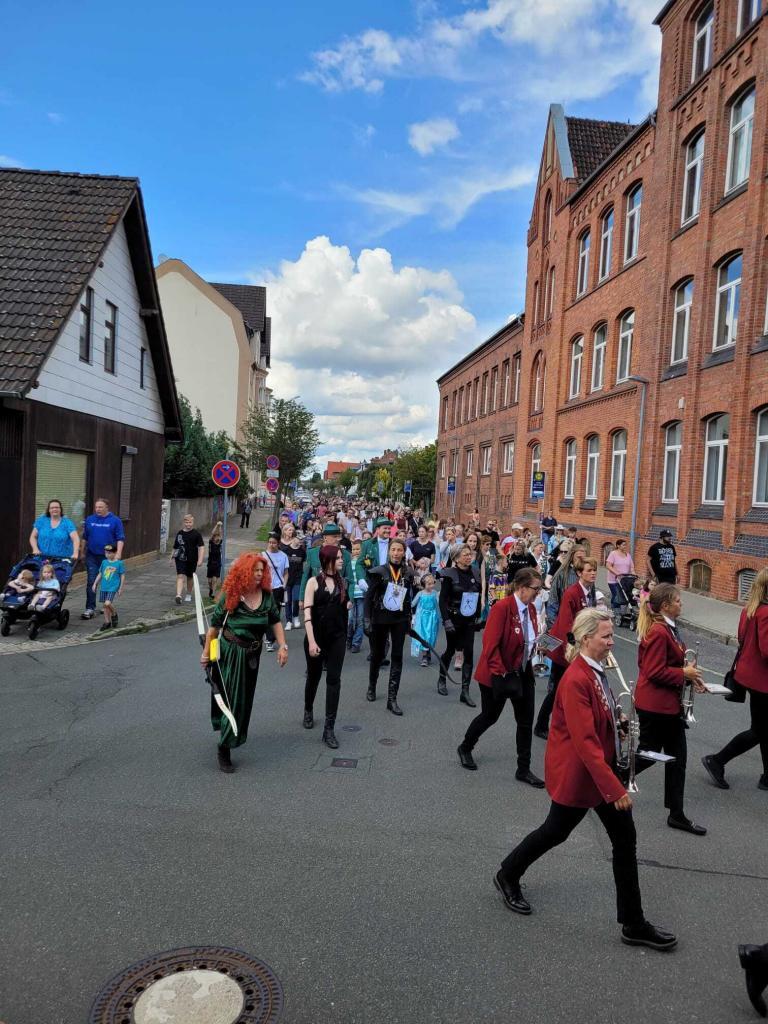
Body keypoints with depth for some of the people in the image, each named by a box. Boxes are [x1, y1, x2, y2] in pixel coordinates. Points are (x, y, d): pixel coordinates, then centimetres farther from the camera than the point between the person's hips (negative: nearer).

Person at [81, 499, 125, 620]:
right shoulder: (89, 520, 8)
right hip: (92, 556, 2)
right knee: (91, 582, -4)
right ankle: (90, 608, -3)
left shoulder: (115, 521, -2)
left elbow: (120, 538, -5)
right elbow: (84, 538, 16)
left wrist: (118, 553, -15)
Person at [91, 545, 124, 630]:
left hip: (113, 588, -5)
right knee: (105, 605, 8)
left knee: (108, 603, -19)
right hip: (104, 588, 5)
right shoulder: (104, 562, 7)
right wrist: (95, 584, 12)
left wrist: (121, 588, -3)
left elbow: (122, 576, -2)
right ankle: (107, 622, 20)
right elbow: (100, 574, 16)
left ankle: (114, 614, 9)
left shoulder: (119, 563, -6)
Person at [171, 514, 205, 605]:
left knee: (190, 577, 14)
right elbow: (175, 547, 16)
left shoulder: (196, 534, -4)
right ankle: (178, 595, -22)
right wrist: (172, 557, 15)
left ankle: (188, 594, 33)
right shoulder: (180, 533, 5)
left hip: (192, 559, -1)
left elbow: (201, 547, -8)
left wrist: (200, 560, -16)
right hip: (180, 558, 1)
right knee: (180, 576, -13)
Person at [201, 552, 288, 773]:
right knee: (233, 699, -4)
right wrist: (206, 652, -4)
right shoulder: (230, 596, -14)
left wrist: (283, 646, -5)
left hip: (252, 654, 5)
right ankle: (224, 749, 7)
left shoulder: (266, 595, -4)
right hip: (231, 653, -5)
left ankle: (231, 737, 39)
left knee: (244, 698, 17)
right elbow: (214, 626, -7)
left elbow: (275, 621, 3)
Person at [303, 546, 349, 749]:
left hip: (337, 637, 3)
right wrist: (311, 641, -22)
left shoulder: (342, 582, 3)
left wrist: (350, 604, 0)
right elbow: (307, 613, -16)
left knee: (334, 680, -4)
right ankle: (308, 711, 44)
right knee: (314, 676, 16)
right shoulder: (314, 582, -9)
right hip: (316, 637, -2)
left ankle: (329, 729, 0)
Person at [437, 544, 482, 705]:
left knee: (469, 653, -3)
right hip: (453, 619, -3)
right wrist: (446, 620, -19)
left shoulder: (475, 573, 3)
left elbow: (478, 595, 13)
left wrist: (478, 615, 10)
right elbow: (442, 599, -13)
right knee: (450, 650, 12)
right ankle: (441, 679, 37)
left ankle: (465, 692, 1)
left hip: (469, 620, 4)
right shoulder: (450, 574, -11)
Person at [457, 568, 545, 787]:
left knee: (526, 721, 7)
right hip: (499, 674, -7)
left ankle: (524, 770, 21)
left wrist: (538, 646, 2)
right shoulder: (502, 607, -23)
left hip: (523, 673, 7)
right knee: (490, 716, 12)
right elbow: (490, 644, -24)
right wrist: (500, 672, -25)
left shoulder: (530, 609, 3)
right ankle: (465, 748, 39)